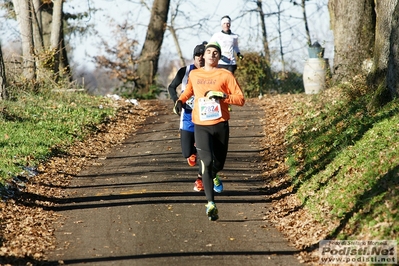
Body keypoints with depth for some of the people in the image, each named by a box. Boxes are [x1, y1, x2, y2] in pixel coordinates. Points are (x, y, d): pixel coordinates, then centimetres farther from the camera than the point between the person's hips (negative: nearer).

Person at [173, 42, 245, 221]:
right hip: (201, 126, 0)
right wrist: (180, 101, 12)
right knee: (207, 161, -18)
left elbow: (240, 99, -4)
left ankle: (212, 176, 52)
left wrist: (221, 96, -18)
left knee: (218, 163, 13)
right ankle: (211, 204, -24)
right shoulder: (194, 75, 10)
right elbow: (189, 91, 31)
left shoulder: (225, 75, 0)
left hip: (221, 125, 0)